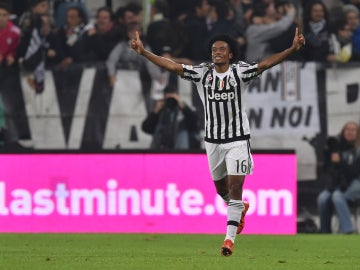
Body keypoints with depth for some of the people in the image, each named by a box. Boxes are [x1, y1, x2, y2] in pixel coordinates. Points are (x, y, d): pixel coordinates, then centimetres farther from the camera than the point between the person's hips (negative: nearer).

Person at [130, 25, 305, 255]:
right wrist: (143, 52, -12)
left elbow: (265, 64, -21)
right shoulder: (202, 73, -2)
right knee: (221, 188, 18)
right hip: (213, 140, 4)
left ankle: (230, 239, -13)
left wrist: (293, 49, -34)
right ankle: (240, 209, 51)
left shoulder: (240, 72, -9)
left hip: (238, 139, -4)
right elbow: (172, 66, -5)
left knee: (235, 187, -12)